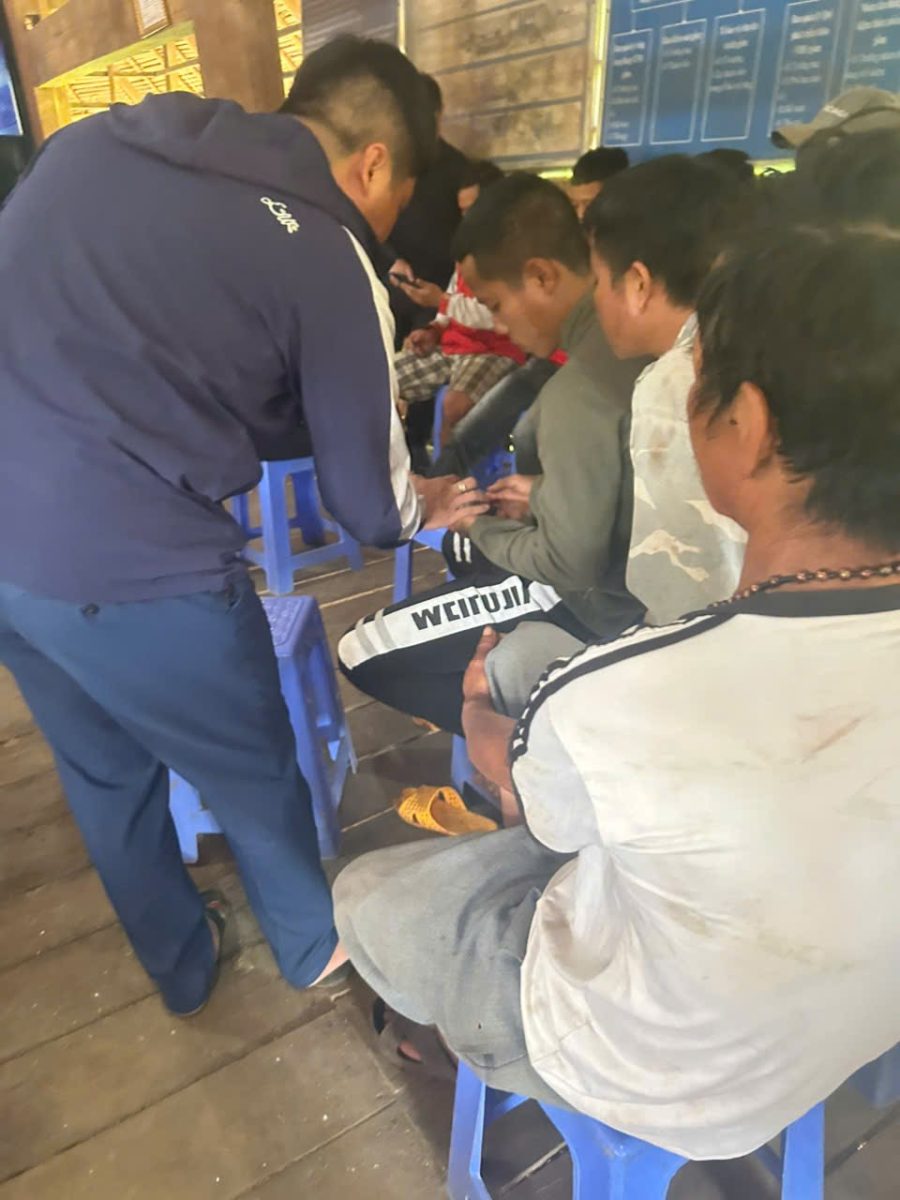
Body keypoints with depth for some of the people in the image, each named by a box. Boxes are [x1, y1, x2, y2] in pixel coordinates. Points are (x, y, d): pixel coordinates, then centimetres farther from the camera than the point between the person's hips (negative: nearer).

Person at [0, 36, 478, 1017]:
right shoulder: (333, 262, -5)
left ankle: (181, 968, 50)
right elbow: (368, 501, 1)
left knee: (103, 773, 25)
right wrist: (423, 508, 24)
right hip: (129, 562, -6)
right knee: (253, 773, 19)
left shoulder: (95, 139, 12)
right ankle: (313, 946, 47)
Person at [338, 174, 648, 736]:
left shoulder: (580, 389, -29)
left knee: (362, 654, -5)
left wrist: (480, 528, -7)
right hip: (640, 563, 9)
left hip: (598, 598, -9)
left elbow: (571, 567, -24)